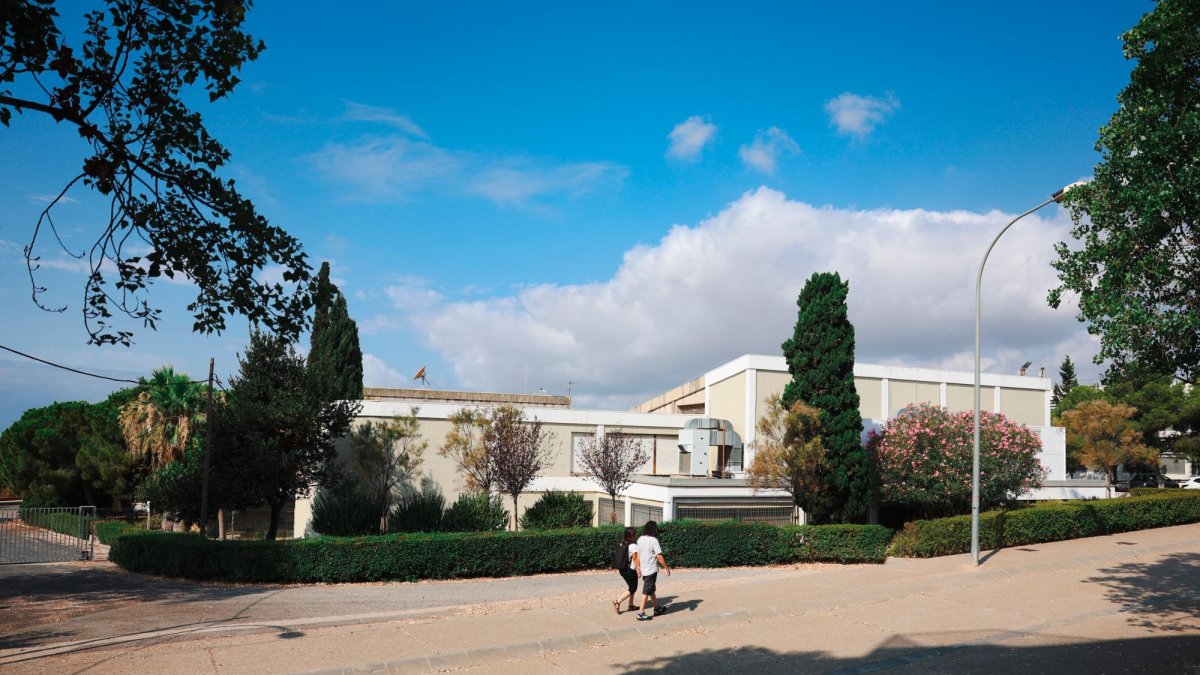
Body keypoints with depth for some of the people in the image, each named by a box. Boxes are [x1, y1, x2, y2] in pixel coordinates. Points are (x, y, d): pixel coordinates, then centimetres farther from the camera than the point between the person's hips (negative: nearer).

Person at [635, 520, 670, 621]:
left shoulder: (640, 539, 5)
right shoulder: (653, 540, -17)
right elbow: (659, 556, -18)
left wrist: (638, 567, 23)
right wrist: (666, 568, -9)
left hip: (644, 570, 7)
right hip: (651, 570, -7)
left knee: (652, 590, 20)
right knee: (646, 592, -2)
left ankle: (656, 608, 32)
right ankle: (641, 613, -1)